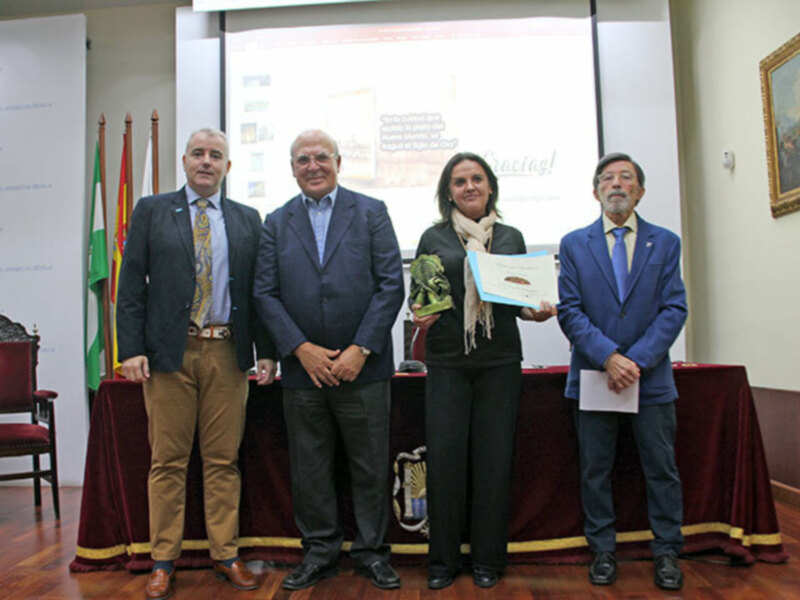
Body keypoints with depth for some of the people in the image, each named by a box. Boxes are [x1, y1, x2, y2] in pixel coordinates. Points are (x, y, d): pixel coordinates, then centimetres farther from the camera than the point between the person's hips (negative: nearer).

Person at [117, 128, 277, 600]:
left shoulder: (248, 220, 12)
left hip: (227, 353, 1)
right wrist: (131, 349, -6)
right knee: (168, 460, 6)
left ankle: (226, 554, 19)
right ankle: (164, 561, 18)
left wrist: (266, 351, 2)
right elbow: (131, 285, 3)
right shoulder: (151, 211, 8)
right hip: (169, 352, -1)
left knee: (224, 459, 7)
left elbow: (259, 290, 10)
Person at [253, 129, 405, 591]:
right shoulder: (277, 223, 9)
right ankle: (320, 551, 28)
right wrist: (302, 349, -9)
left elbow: (391, 285, -4)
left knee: (372, 467, 7)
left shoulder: (371, 212, 3)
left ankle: (372, 552, 25)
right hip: (303, 368, 2)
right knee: (310, 468, 11)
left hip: (363, 366, -2)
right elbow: (266, 294, 3)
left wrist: (361, 350, -11)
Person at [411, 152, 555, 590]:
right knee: (444, 455, -2)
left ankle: (487, 559, 18)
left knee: (493, 457, 3)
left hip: (500, 361, 1)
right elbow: (417, 297, 8)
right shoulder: (433, 238, 9)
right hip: (447, 361, -1)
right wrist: (420, 317, -12)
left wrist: (538, 311, -5)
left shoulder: (511, 238, 13)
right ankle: (442, 560, 14)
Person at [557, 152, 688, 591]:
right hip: (593, 374, 0)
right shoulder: (574, 245, 5)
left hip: (651, 375, 0)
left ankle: (666, 552, 23)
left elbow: (674, 309, -2)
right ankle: (602, 551, 22)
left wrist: (637, 360, -14)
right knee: (595, 471, 8)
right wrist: (608, 357, -15)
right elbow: (569, 310, -3)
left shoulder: (665, 243, 6)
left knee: (661, 468, 7)